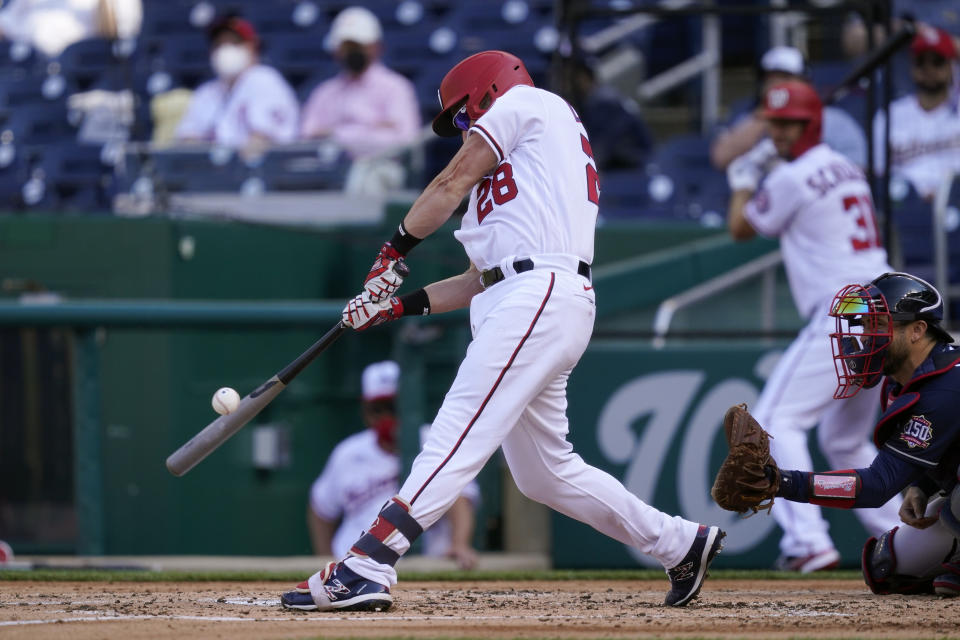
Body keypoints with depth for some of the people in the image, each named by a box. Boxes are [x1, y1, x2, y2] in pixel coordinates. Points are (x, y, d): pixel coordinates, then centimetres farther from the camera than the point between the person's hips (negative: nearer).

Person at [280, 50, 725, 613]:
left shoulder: (526, 102, 9)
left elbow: (452, 183, 4)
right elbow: (485, 278, 26)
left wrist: (395, 250, 13)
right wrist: (402, 304, 20)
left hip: (541, 294, -10)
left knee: (458, 435, -19)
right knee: (545, 471, 14)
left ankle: (365, 569, -29)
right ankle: (681, 544, 20)